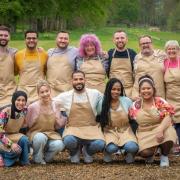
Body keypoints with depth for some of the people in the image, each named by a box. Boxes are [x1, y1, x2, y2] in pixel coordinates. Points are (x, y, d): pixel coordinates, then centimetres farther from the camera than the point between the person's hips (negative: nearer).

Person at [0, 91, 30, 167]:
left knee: (24, 140, -27)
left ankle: (24, 162, -8)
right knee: (17, 150, -29)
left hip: (14, 135, 5)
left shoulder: (25, 110, -9)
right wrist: (11, 143, -32)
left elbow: (24, 126, 10)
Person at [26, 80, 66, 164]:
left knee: (59, 145, -29)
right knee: (41, 137, -39)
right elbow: (27, 125, -1)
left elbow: (58, 126, 6)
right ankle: (37, 158, -8)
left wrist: (65, 118, -4)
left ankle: (46, 157, 4)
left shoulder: (55, 106, -1)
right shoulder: (33, 107, -12)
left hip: (51, 134, 3)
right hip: (35, 133, -3)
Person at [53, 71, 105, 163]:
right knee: (69, 141, -37)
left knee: (99, 144, -32)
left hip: (91, 128, 0)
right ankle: (75, 152, 5)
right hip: (72, 128, 0)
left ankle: (87, 151, 8)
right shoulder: (65, 96, 4)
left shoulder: (95, 93, 5)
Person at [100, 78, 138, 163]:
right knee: (111, 148, -32)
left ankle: (129, 153, 8)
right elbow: (100, 119, 5)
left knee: (132, 147, -31)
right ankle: (108, 152, 7)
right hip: (110, 131, 0)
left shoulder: (127, 101, -3)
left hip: (125, 130, 0)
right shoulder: (104, 103, -4)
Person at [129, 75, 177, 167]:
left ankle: (164, 156, -2)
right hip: (144, 133, 1)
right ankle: (151, 153, 15)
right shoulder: (136, 105, 4)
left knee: (169, 135, -36)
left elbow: (167, 117, -18)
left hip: (160, 129, -1)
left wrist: (160, 130, -35)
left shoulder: (160, 102, -5)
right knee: (145, 153, -28)